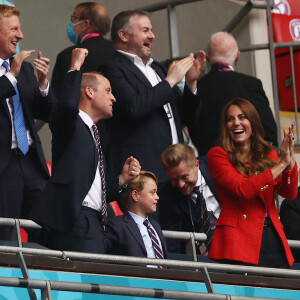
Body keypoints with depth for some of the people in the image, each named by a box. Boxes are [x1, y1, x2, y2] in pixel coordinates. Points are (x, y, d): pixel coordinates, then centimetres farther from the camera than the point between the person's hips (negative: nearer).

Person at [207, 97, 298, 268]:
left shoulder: (268, 154, 17)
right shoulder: (218, 155, 2)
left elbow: (290, 193, 6)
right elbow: (243, 190, -12)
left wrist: (290, 161, -11)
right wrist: (281, 164, -10)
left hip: (273, 239, 5)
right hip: (240, 240, -4)